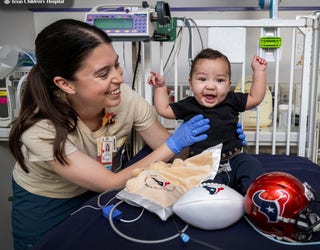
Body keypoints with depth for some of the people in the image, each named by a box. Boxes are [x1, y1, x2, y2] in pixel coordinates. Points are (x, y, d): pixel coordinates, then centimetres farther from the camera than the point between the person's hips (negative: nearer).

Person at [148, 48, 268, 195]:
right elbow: (163, 109, 11)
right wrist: (160, 87, 10)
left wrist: (259, 71, 8)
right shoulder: (189, 106, 0)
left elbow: (255, 97, 11)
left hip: (234, 159, 2)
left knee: (253, 167, -21)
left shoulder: (231, 101, 2)